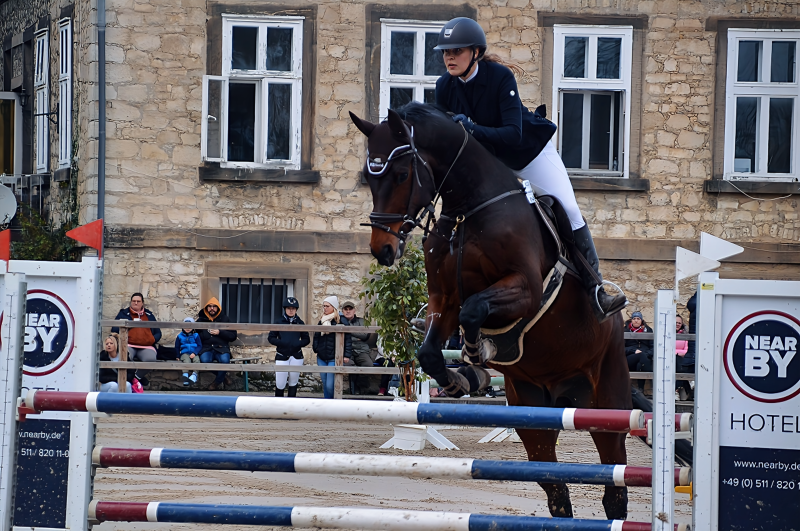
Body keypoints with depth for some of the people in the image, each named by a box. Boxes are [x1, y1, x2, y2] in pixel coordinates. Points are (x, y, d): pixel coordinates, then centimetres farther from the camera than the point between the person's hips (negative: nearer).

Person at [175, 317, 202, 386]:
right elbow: (177, 347, 17)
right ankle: (185, 375, -48)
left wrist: (194, 353, -11)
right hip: (184, 353, -1)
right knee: (186, 360, -33)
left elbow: (200, 345, 4)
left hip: (194, 354, 1)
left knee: (196, 360, -32)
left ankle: (194, 375, -41)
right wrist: (178, 356, 9)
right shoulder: (180, 336, 9)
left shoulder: (196, 335, 7)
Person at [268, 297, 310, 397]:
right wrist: (281, 343, -13)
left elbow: (306, 339, 9)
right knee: (280, 384, -5)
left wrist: (298, 344, -11)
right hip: (282, 356, -1)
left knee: (293, 383, 8)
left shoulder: (300, 323, 5)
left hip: (296, 356, 1)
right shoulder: (279, 323, 2)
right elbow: (271, 338, 4)